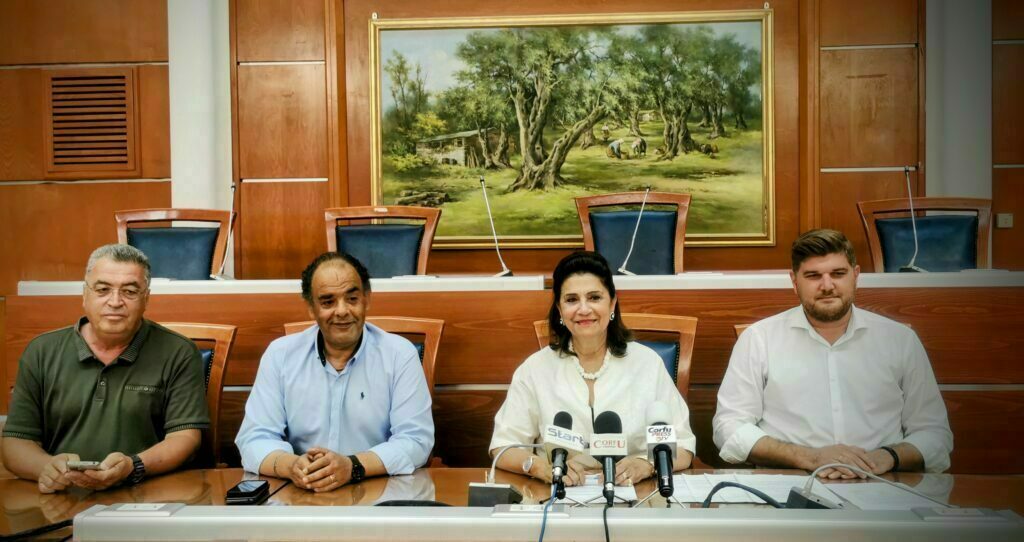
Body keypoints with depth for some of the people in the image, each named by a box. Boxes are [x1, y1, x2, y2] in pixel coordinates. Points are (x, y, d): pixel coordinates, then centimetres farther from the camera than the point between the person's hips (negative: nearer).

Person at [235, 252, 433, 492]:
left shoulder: (400, 354, -3)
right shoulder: (279, 354, 2)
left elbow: (416, 439, -9)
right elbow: (255, 438, -1)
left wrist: (353, 466, -25)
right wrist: (290, 466, -23)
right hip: (299, 495, 2)